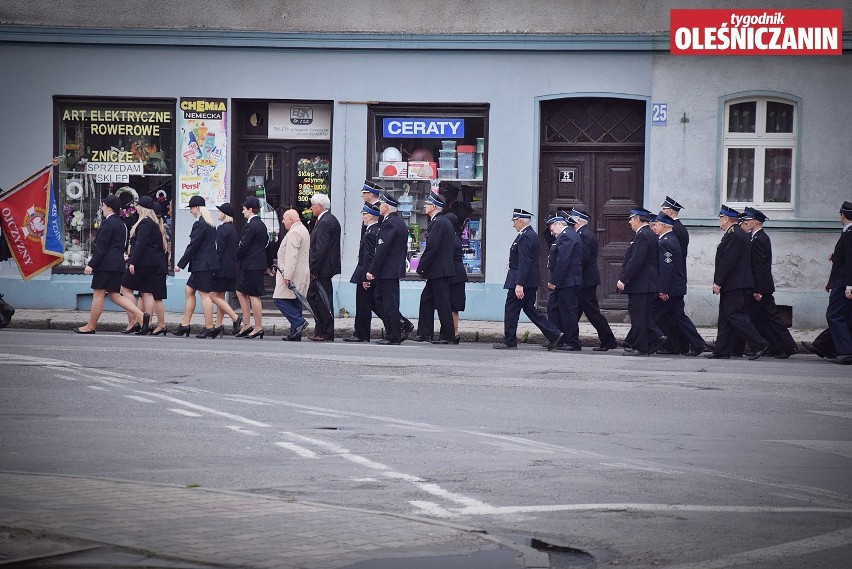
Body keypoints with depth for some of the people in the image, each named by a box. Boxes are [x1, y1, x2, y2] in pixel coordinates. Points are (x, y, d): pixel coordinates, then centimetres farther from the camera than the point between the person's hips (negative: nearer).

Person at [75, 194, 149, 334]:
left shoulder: (108, 223, -11)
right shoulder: (121, 224, 17)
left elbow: (101, 247, -16)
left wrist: (91, 264, -15)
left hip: (106, 265, -9)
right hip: (118, 264, 9)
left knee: (98, 294, -2)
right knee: (114, 295, 9)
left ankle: (91, 326, 4)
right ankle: (141, 315, -4)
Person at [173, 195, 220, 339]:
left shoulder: (199, 224, -14)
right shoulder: (210, 224, 14)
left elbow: (193, 246, -16)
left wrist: (181, 264, -11)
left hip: (202, 264, -10)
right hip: (208, 263, 10)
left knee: (204, 294, -7)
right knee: (189, 290, 15)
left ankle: (209, 327, -6)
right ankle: (185, 325, 17)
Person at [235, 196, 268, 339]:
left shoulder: (250, 226, -17)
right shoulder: (261, 224, 13)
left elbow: (243, 246, -20)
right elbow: (266, 242, 20)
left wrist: (235, 258, -5)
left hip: (251, 265, -10)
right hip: (259, 264, 10)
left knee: (254, 296, -5)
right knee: (241, 292, 15)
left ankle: (258, 327, -2)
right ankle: (247, 325, 16)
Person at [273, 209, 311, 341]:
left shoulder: (294, 232, -15)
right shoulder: (303, 230, 19)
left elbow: (291, 256, -22)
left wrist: (287, 275, -25)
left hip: (291, 273, -10)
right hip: (301, 274, 10)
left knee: (280, 299, -9)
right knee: (294, 302, 9)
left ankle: (299, 322, -16)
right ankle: (295, 334, 7)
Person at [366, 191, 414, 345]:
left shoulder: (389, 223, -17)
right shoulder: (400, 222, 15)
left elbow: (382, 249, -21)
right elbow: (404, 249, 19)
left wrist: (372, 270, -18)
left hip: (388, 271, -10)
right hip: (396, 269, 10)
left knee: (389, 303, -5)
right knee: (380, 298, 17)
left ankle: (393, 337, -1)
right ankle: (403, 324, 15)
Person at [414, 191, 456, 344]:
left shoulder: (438, 223, -16)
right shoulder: (444, 222, 16)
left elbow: (432, 247, -20)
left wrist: (421, 267, -13)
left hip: (438, 271, -10)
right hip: (440, 270, 10)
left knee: (442, 303, -5)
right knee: (426, 300, 14)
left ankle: (447, 335, -1)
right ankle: (425, 333, 18)